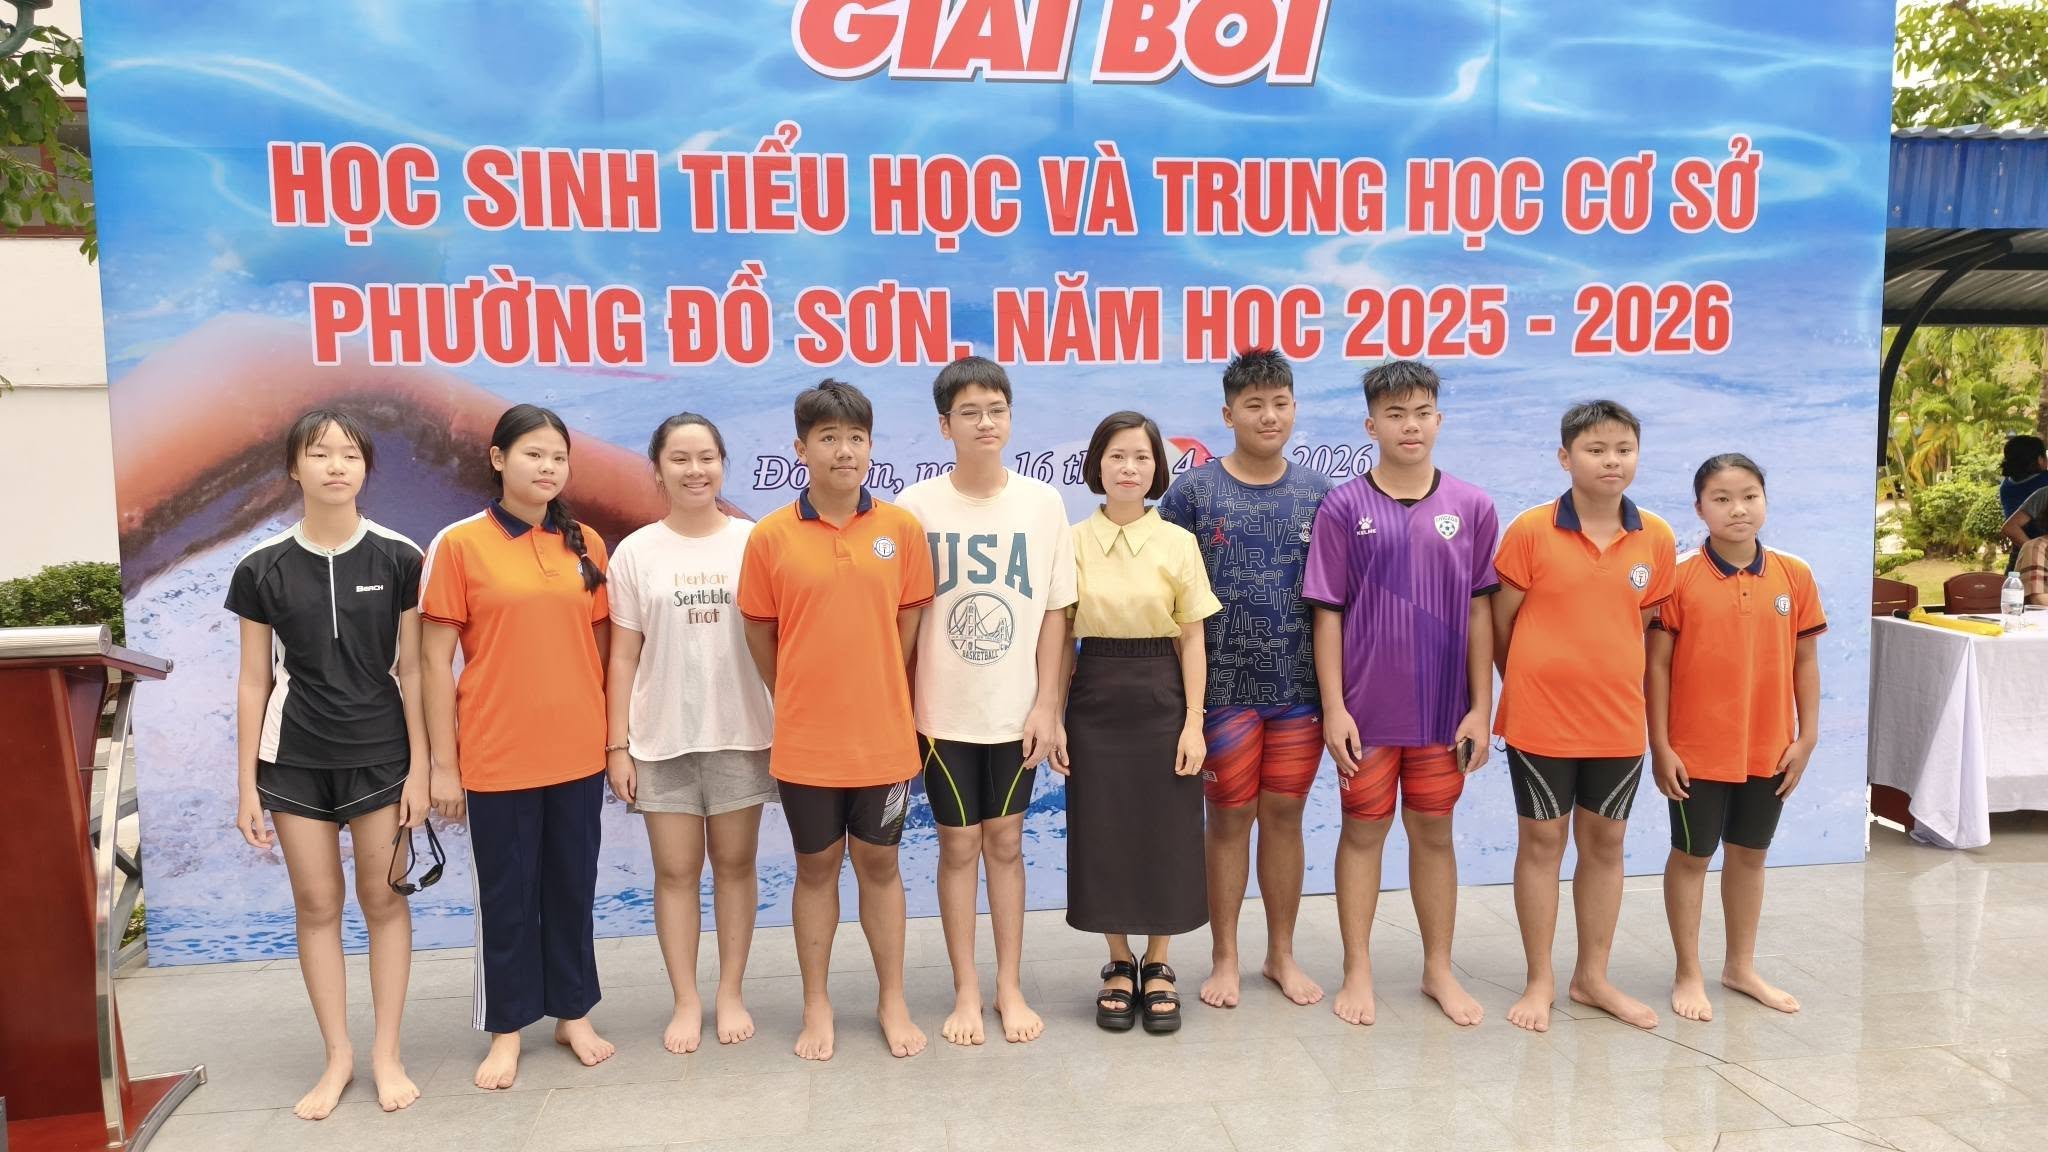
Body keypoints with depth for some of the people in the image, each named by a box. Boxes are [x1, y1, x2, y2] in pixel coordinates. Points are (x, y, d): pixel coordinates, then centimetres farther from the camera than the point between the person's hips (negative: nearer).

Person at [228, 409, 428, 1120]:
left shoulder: (398, 558, -4)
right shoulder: (263, 568, -1)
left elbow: (411, 670, -1)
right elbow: (255, 681, 2)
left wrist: (419, 767, -4)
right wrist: (247, 785, 1)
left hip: (380, 755, -1)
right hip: (295, 760, 1)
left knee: (383, 899, 5)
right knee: (317, 905, 7)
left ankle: (387, 1053, 18)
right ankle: (338, 1055, 21)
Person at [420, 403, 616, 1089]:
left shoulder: (585, 545, 5)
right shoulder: (458, 544, -6)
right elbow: (436, 660, -5)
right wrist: (442, 763, -7)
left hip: (578, 751, 3)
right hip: (496, 756, -3)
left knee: (573, 886, 14)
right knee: (506, 892, 9)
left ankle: (574, 1013, 30)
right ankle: (506, 1030, 25)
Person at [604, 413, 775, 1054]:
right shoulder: (635, 553, 1)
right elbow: (623, 657, 3)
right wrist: (617, 744, -1)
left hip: (741, 734, 0)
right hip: (663, 738, 0)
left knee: (735, 864, 9)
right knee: (676, 870, 7)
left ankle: (731, 994, 23)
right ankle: (686, 1001, 19)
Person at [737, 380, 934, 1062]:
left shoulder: (901, 528, -3)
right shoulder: (770, 537, -5)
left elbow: (909, 624, 5)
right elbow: (760, 634, 4)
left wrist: (878, 698, 7)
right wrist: (802, 699, 9)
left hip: (883, 736, 1)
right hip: (805, 741, 0)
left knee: (879, 863, 13)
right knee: (816, 867, 12)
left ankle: (892, 1001, 28)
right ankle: (817, 1007, 27)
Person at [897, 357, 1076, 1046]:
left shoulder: (1043, 504, -2)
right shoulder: (917, 506, -6)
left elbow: (1054, 611, 1)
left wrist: (1046, 704, -3)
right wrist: (903, 707, -4)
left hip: (1015, 709, 1)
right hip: (944, 710, -1)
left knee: (1005, 842, 11)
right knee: (958, 845, 8)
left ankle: (1010, 987, 24)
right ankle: (966, 992, 22)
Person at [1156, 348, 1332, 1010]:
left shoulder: (1316, 494, 5)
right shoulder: (1194, 492, -2)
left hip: (1300, 684, 2)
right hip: (1224, 684, -2)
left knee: (1285, 814, 10)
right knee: (1230, 817, 6)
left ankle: (1282, 954, 25)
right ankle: (1224, 958, 21)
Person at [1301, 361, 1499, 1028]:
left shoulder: (1471, 508, 1)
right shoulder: (1344, 508, -4)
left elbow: (1480, 610, 3)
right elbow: (1328, 613, -3)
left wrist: (1481, 707, 0)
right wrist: (1334, 708, -8)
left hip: (1443, 709, 2)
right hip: (1367, 709, -1)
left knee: (1434, 834, 13)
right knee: (1363, 832, 9)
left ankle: (1439, 969, 28)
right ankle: (1358, 972, 22)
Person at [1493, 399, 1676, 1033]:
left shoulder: (1656, 540, 0)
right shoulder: (1530, 531, -10)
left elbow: (1649, 625, 11)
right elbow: (1500, 623, -3)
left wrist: (1613, 682, 10)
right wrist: (1531, 684, 6)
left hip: (1618, 720, 3)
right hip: (1541, 716, -3)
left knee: (1606, 842, 13)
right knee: (1542, 841, 7)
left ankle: (1592, 976, 29)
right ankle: (1540, 981, 21)